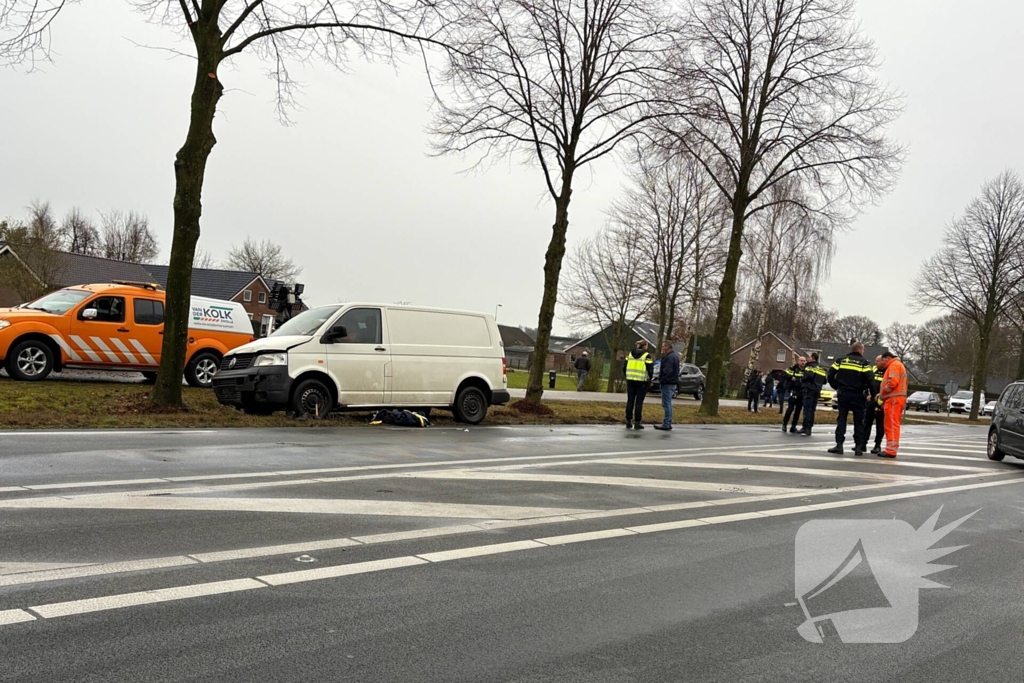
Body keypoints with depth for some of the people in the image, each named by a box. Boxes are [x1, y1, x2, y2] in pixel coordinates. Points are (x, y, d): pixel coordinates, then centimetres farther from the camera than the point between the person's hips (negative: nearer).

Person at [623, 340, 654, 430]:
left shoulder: (630, 354, 8)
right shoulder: (647, 356, -6)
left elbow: (625, 367, 10)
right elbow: (650, 369, -8)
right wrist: (650, 379, 7)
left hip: (630, 380, 4)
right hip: (642, 382, -4)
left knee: (630, 401, 8)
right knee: (639, 402, 0)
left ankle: (628, 421, 9)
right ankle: (637, 422, 2)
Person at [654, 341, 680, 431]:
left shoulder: (669, 357, -17)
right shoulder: (675, 355, 16)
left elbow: (667, 370, -25)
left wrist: (661, 379, -16)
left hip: (668, 383, -10)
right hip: (673, 382, 10)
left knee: (666, 404, -7)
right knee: (668, 404, 16)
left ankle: (666, 424, -6)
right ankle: (668, 423, 20)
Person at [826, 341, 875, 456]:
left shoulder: (840, 360, 7)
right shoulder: (864, 362, -2)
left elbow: (830, 375, 1)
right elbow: (870, 379, -14)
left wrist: (837, 387, 12)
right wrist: (865, 389, 2)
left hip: (843, 394, 2)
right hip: (857, 395, -2)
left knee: (841, 419, 6)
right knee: (858, 421, 6)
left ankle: (839, 445, -1)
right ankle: (859, 447, 6)